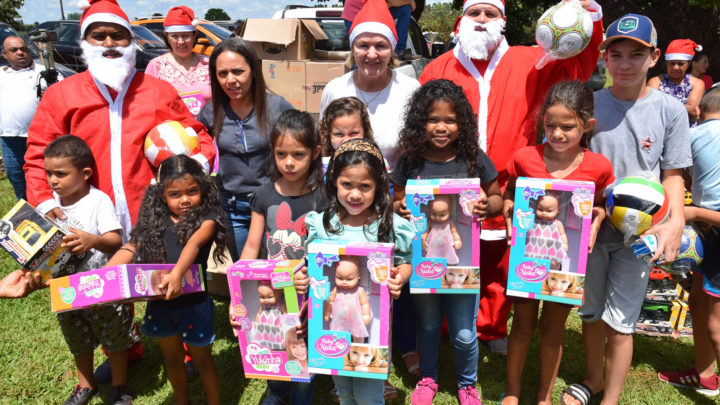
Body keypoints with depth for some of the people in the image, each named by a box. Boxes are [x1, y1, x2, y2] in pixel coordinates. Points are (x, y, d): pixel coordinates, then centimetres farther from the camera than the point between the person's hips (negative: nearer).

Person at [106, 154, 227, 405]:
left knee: (202, 361, 13)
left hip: (194, 304, -4)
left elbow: (193, 244, -31)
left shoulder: (206, 219, -12)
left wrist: (177, 273, -50)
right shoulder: (155, 221, 1)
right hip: (159, 304, 5)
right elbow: (130, 249, -5)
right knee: (172, 359, 24)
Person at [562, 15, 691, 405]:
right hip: (589, 226, 2)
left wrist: (675, 220, -16)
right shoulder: (590, 104, -2)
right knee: (591, 311, 17)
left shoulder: (670, 110, -4)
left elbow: (673, 175, 0)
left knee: (619, 321, 4)